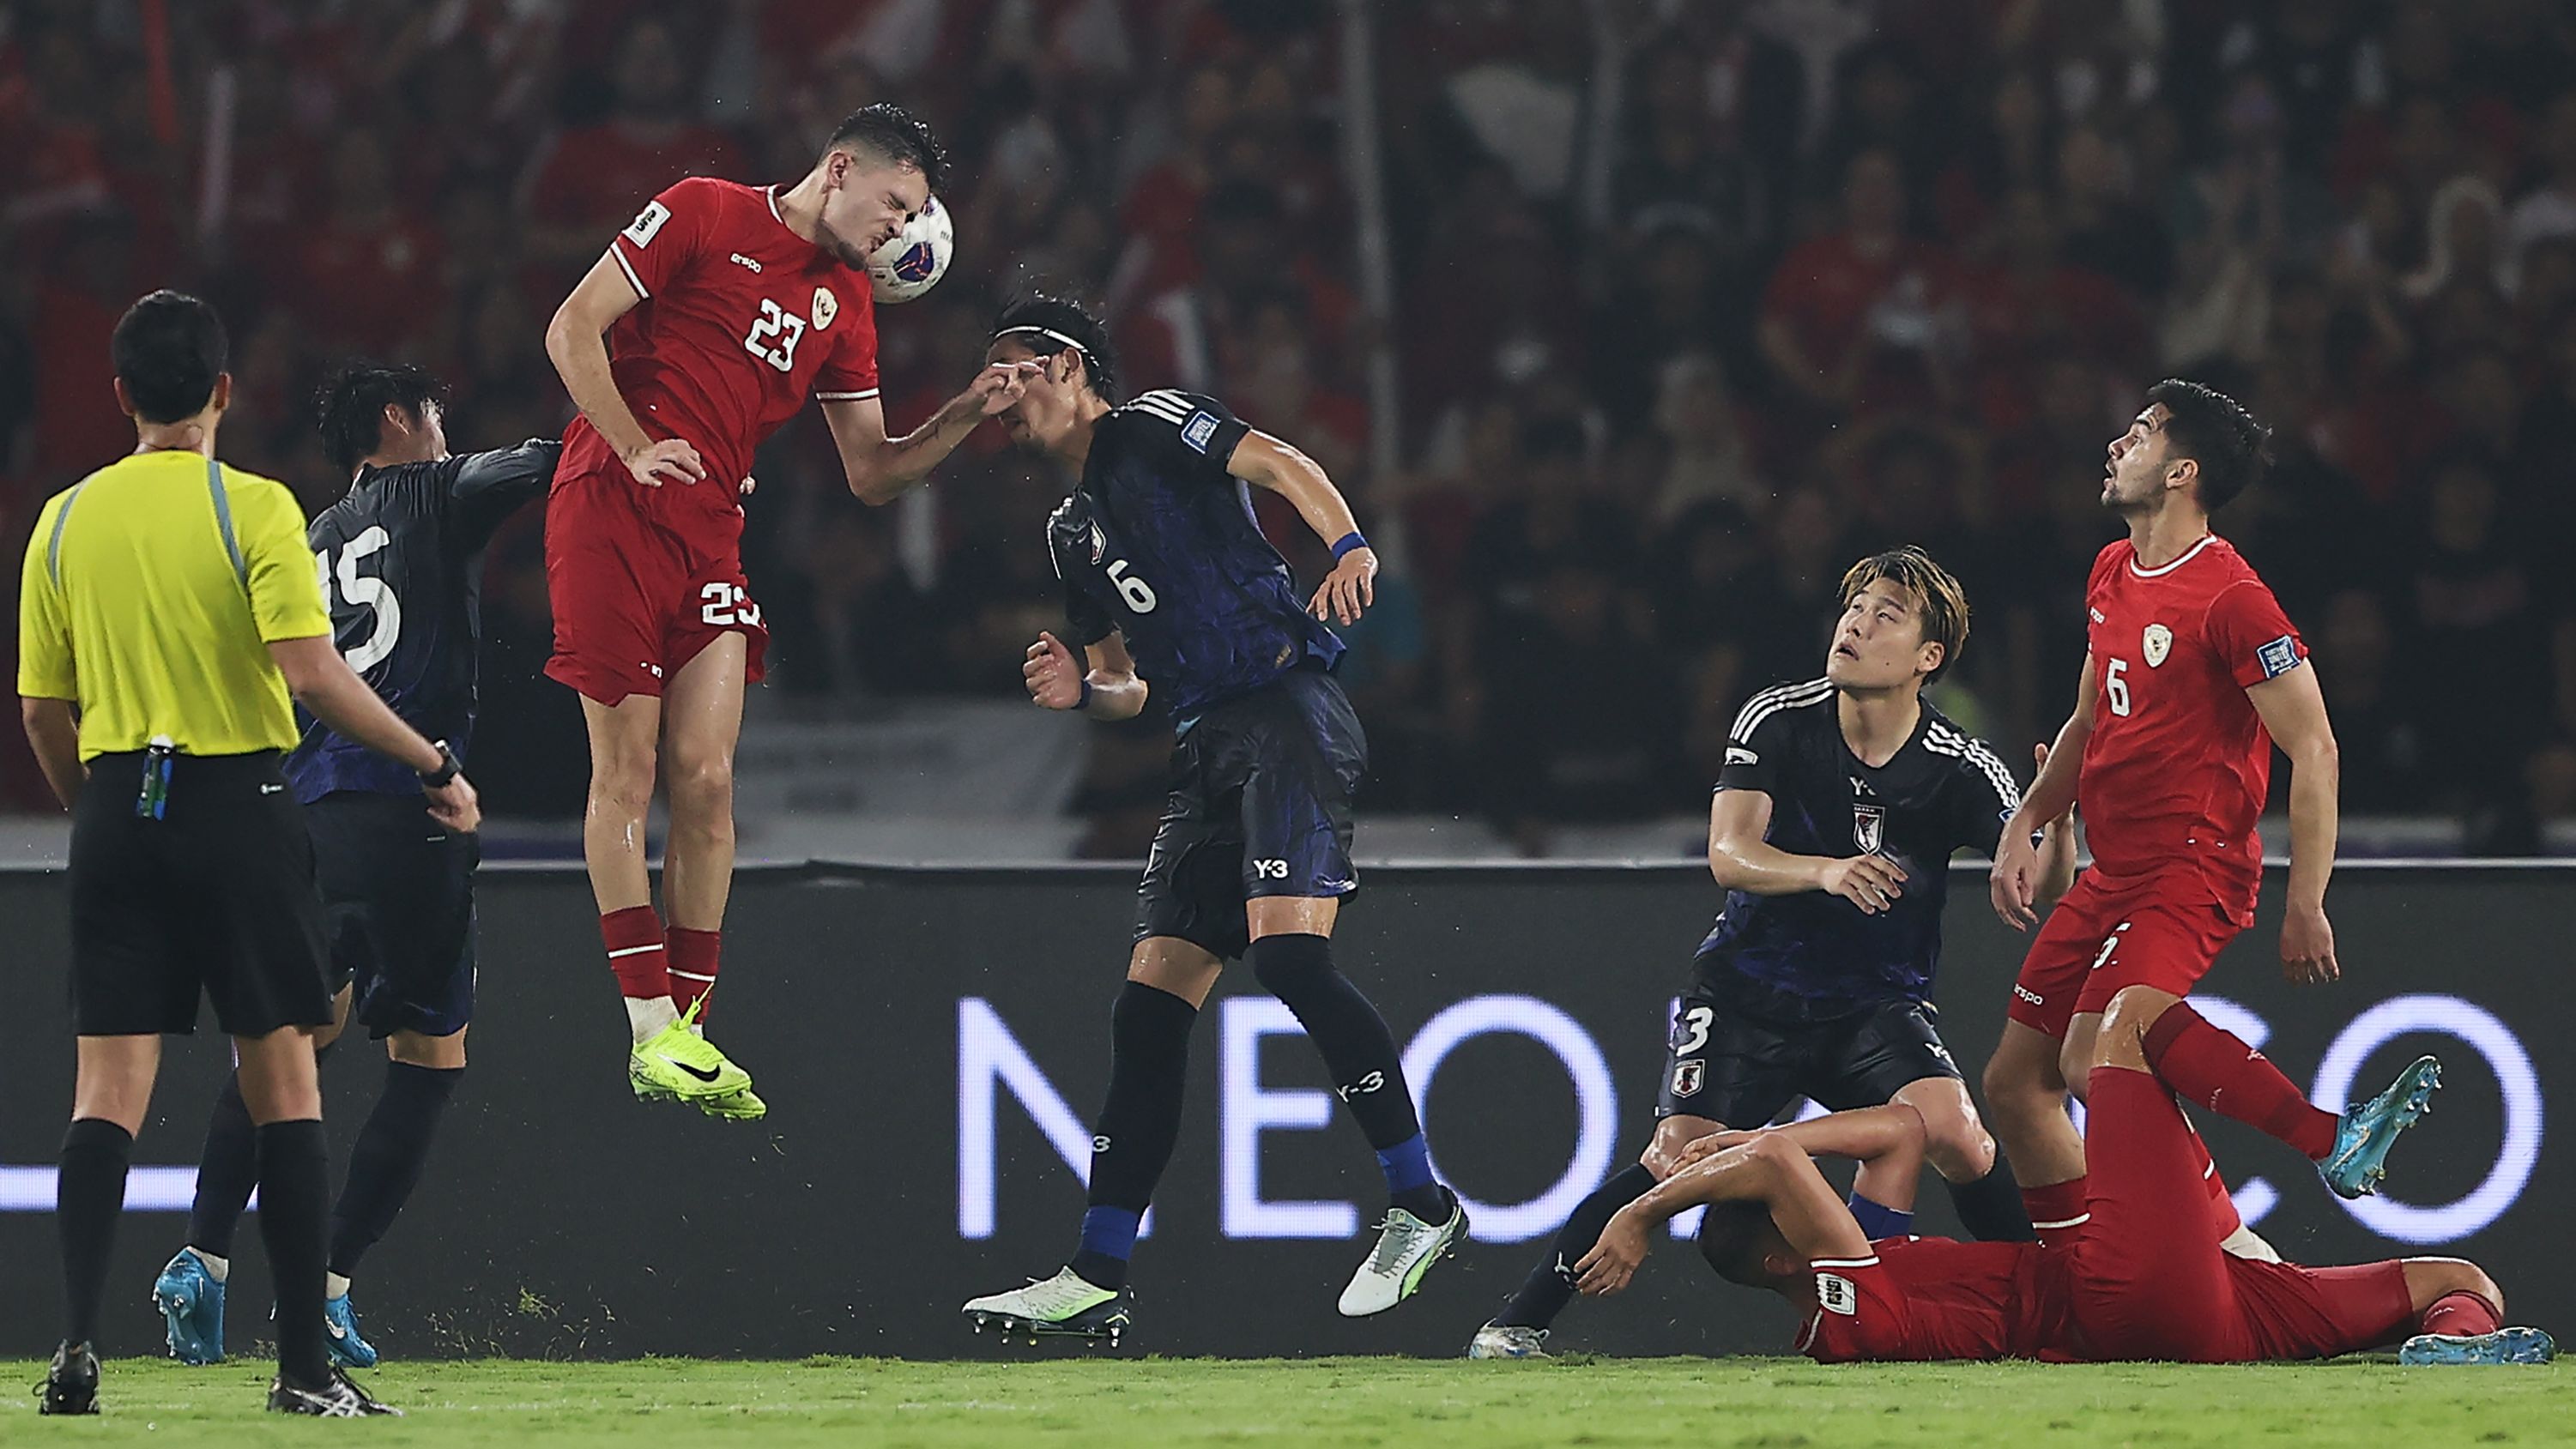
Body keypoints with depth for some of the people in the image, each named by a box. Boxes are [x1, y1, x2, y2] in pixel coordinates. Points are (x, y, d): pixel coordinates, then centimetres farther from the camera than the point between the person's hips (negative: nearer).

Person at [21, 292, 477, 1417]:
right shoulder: (253, 509, -7)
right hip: (240, 807, -3)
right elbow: (312, 673, -16)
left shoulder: (65, 522, 6)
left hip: (116, 811, 3)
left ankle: (78, 1344, -11)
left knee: (108, 1090, 2)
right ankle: (305, 1365, 0)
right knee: (283, 1082, 2)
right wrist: (435, 766, -8)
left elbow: (41, 709, 10)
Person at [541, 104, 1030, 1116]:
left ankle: (692, 1025, 1)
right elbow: (572, 329, -5)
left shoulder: (845, 304, 16)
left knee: (705, 777, -3)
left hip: (711, 533, 6)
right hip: (610, 511, -6)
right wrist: (636, 446, -13)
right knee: (627, 771, -5)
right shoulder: (704, 215, -2)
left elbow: (871, 472, 17)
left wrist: (968, 413, 3)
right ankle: (652, 1029, -5)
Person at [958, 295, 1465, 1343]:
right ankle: (1095, 1284, 1)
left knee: (1288, 952, -24)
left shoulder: (1150, 429, 2)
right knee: (1149, 1008, 2)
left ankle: (1421, 1205, -16)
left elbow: (1276, 462, -14)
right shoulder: (1073, 530, 25)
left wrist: (1350, 548, -33)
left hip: (1286, 713, -9)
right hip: (1208, 747, 9)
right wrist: (1080, 688, 7)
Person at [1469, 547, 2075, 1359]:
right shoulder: (1778, 722, -9)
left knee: (1954, 1134, -25)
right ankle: (1520, 1322, -3)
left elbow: (2043, 890, -18)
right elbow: (1729, 855, -17)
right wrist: (1825, 872, -36)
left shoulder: (1960, 769, -11)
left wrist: (2056, 814, -40)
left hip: (1878, 1002, 0)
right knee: (1677, 1157, -15)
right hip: (1753, 984, 0)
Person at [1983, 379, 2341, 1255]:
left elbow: (2313, 751, -15)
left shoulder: (2230, 598, -15)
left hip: (2194, 874, -9)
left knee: (2093, 1062, -24)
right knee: (2014, 1086, 7)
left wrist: (2306, 908, -17)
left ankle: (2235, 1252, -15)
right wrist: (2025, 827, 13)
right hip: (2111, 875, 9)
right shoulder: (2111, 575, 13)